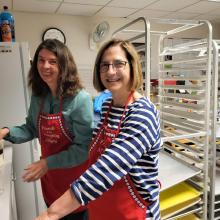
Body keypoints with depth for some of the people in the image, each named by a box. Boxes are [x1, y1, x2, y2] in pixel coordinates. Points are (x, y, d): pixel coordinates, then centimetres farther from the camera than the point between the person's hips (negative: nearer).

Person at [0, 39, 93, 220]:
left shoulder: (80, 99, -23)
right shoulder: (38, 96, -3)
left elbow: (84, 148, -22)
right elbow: (31, 129, 9)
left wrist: (47, 163, -24)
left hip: (75, 176, -5)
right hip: (49, 176, 6)